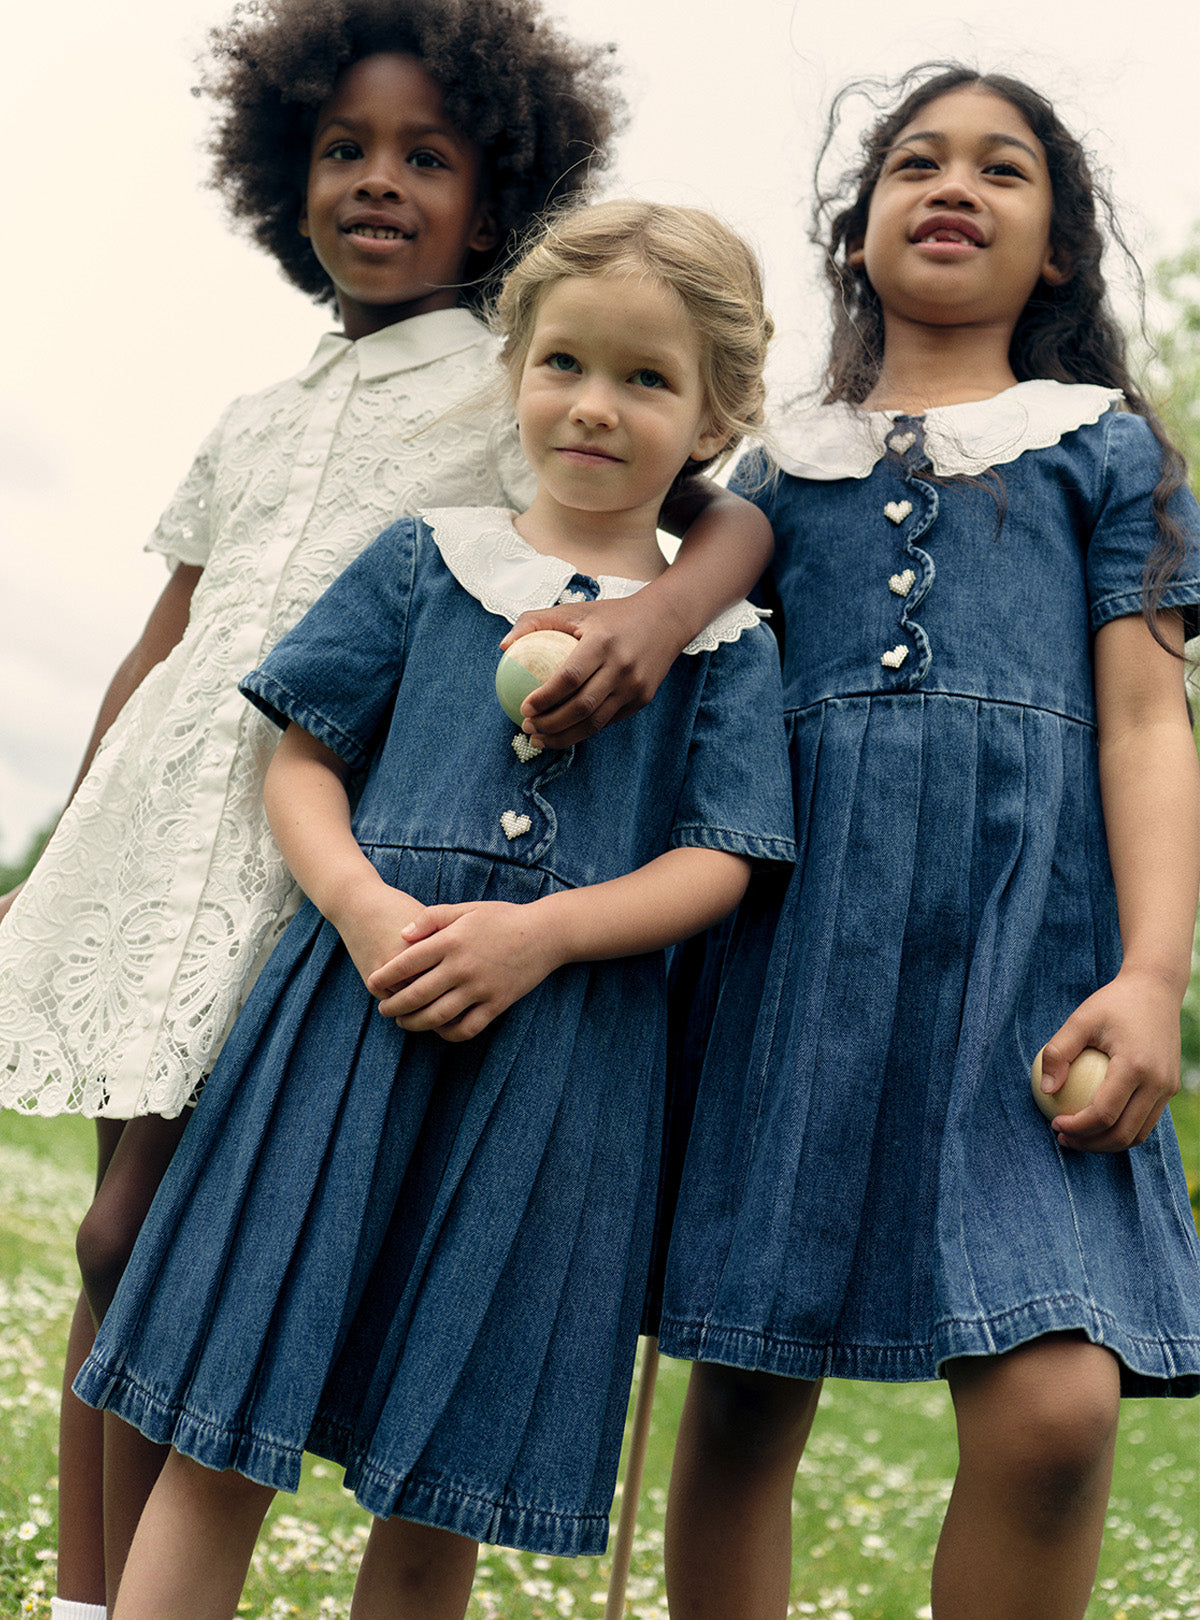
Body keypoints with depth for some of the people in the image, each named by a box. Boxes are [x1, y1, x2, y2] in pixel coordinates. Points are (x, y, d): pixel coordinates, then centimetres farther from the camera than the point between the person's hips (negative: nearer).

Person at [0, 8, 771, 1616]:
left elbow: (733, 512, -10)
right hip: (163, 824, 6)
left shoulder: (518, 385, 2)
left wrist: (654, 612, -33)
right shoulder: (256, 421, 19)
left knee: (148, 1242, -8)